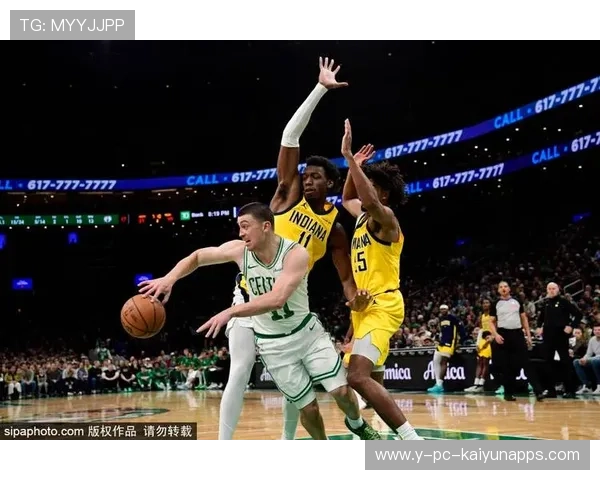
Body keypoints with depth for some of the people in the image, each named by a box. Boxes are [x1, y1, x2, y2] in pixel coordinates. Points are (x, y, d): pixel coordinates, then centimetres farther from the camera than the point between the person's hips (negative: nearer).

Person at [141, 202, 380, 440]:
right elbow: (198, 256, 2)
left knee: (342, 391, -7)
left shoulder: (296, 254, -24)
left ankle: (357, 424, 28)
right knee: (308, 407, 0)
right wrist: (169, 278, -15)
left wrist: (231, 311, -46)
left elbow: (277, 299, -38)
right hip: (273, 344, 2)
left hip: (307, 331, -2)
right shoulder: (239, 250, -12)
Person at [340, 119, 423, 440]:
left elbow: (370, 201, -36)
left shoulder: (385, 218, -11)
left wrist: (349, 156, -32)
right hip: (365, 306, 11)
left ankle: (414, 441, -29)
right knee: (366, 377, 20)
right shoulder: (363, 217, 16)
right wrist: (353, 166, 25)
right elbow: (347, 200, 39)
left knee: (358, 377, -26)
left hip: (382, 306, -11)